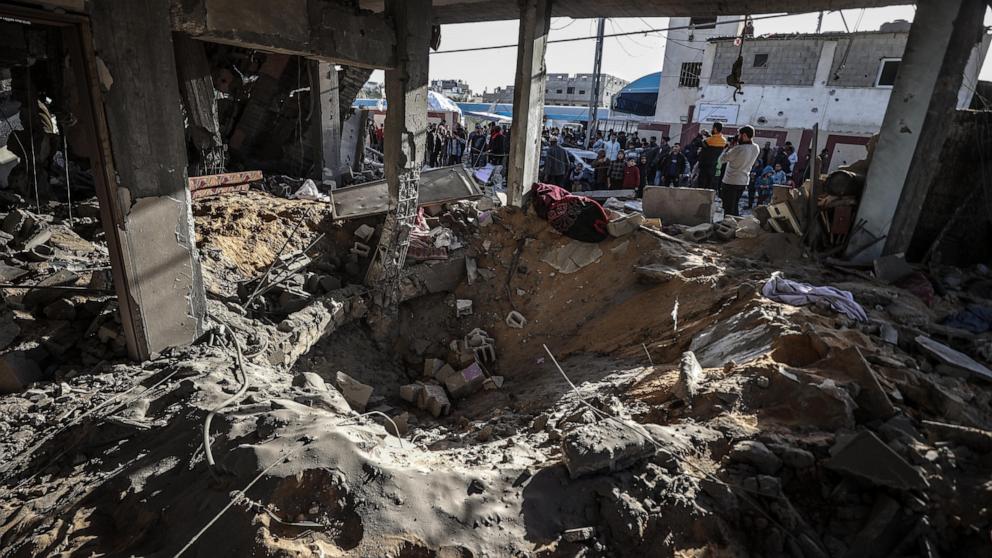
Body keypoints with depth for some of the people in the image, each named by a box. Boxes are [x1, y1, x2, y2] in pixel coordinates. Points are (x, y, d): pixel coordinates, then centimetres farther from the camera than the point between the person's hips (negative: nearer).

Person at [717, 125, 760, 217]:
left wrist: (729, 147, -3)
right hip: (744, 182, 7)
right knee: (735, 206, 19)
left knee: (728, 208, 0)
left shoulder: (738, 149, -23)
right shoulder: (756, 148, 1)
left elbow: (722, 159, -13)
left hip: (730, 182, -7)